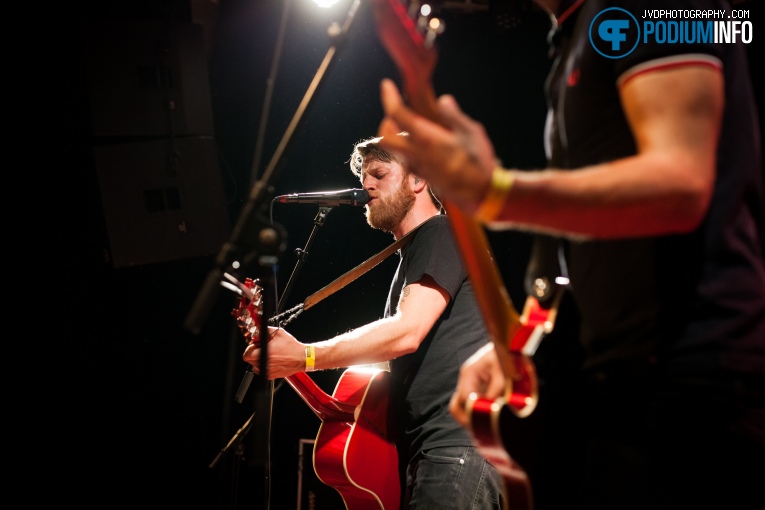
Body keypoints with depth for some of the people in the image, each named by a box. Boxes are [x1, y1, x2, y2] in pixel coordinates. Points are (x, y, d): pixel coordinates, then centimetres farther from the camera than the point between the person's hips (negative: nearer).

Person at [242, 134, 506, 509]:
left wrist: (303, 357, -15)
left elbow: (405, 333, -18)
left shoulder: (444, 233, -3)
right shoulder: (411, 255, 26)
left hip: (462, 440, -10)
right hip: (427, 450, 10)